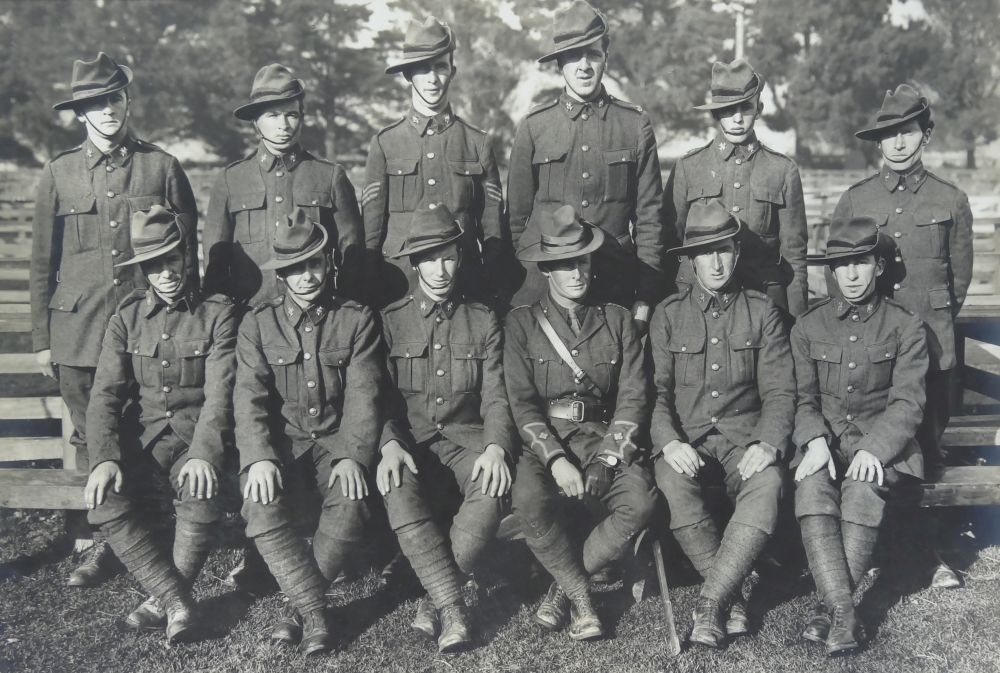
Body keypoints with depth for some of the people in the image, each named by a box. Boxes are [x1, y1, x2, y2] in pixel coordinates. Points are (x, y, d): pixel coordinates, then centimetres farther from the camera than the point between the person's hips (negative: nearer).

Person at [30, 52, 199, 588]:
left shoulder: (162, 167, 3)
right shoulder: (59, 174, 6)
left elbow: (187, 255, 6)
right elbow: (42, 262, 8)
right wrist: (41, 339, 6)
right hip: (79, 332, 1)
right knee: (91, 442, 6)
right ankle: (100, 545, 18)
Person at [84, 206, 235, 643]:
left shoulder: (218, 313, -1)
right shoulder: (127, 319, 7)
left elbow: (219, 391, -11)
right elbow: (105, 395, 0)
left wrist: (203, 453, -26)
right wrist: (104, 458, -18)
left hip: (195, 432, -2)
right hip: (143, 433, 3)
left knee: (201, 502, -31)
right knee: (105, 504, -25)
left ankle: (163, 599, -8)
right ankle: (177, 600, -19)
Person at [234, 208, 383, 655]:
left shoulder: (356, 320, 3)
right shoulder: (258, 324, 5)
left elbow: (362, 395, -5)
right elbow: (249, 397, -4)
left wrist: (352, 455, -19)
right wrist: (260, 457, -20)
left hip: (337, 439, -1)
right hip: (281, 442, 1)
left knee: (352, 506, -30)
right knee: (261, 509, -29)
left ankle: (299, 604, -8)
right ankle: (316, 613, -18)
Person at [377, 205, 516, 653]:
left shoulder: (483, 322, 11)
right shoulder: (389, 322, 9)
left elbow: (495, 398, 5)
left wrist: (495, 447, -16)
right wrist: (389, 444, -18)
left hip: (465, 439, 1)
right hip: (409, 442, 0)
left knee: (491, 491, -33)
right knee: (398, 491, -35)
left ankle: (435, 600, -20)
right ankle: (453, 607, -31)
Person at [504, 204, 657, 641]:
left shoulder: (617, 320, 11)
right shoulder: (522, 323, 6)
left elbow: (633, 399, 3)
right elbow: (522, 403, -3)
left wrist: (604, 463, -11)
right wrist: (556, 459, -18)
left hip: (604, 438, 2)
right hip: (542, 442, -1)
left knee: (640, 502, -28)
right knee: (529, 500, -33)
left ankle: (563, 586, -7)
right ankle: (581, 598, -11)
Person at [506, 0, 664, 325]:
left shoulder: (635, 124, 3)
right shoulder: (534, 126, 2)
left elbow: (648, 216, 3)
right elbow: (516, 216, 6)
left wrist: (645, 299, 0)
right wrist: (513, 291, 5)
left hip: (617, 287, 0)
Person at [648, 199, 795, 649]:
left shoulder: (763, 313, 8)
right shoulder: (668, 314, 7)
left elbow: (779, 391, 3)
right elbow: (656, 390, 0)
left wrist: (768, 444, -16)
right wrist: (669, 442, -18)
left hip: (744, 437, 0)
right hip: (684, 439, 0)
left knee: (767, 487, -33)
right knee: (672, 482, -33)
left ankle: (711, 600, -25)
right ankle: (732, 596, -19)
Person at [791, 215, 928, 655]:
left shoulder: (905, 328, 5)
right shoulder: (808, 327, 11)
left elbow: (906, 402, -3)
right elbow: (802, 397, 5)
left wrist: (874, 449, -20)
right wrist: (815, 441, -15)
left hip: (880, 441, -1)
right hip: (823, 440, 2)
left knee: (864, 490, -35)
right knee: (812, 489, -32)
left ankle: (829, 607, -28)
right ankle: (844, 615, -36)